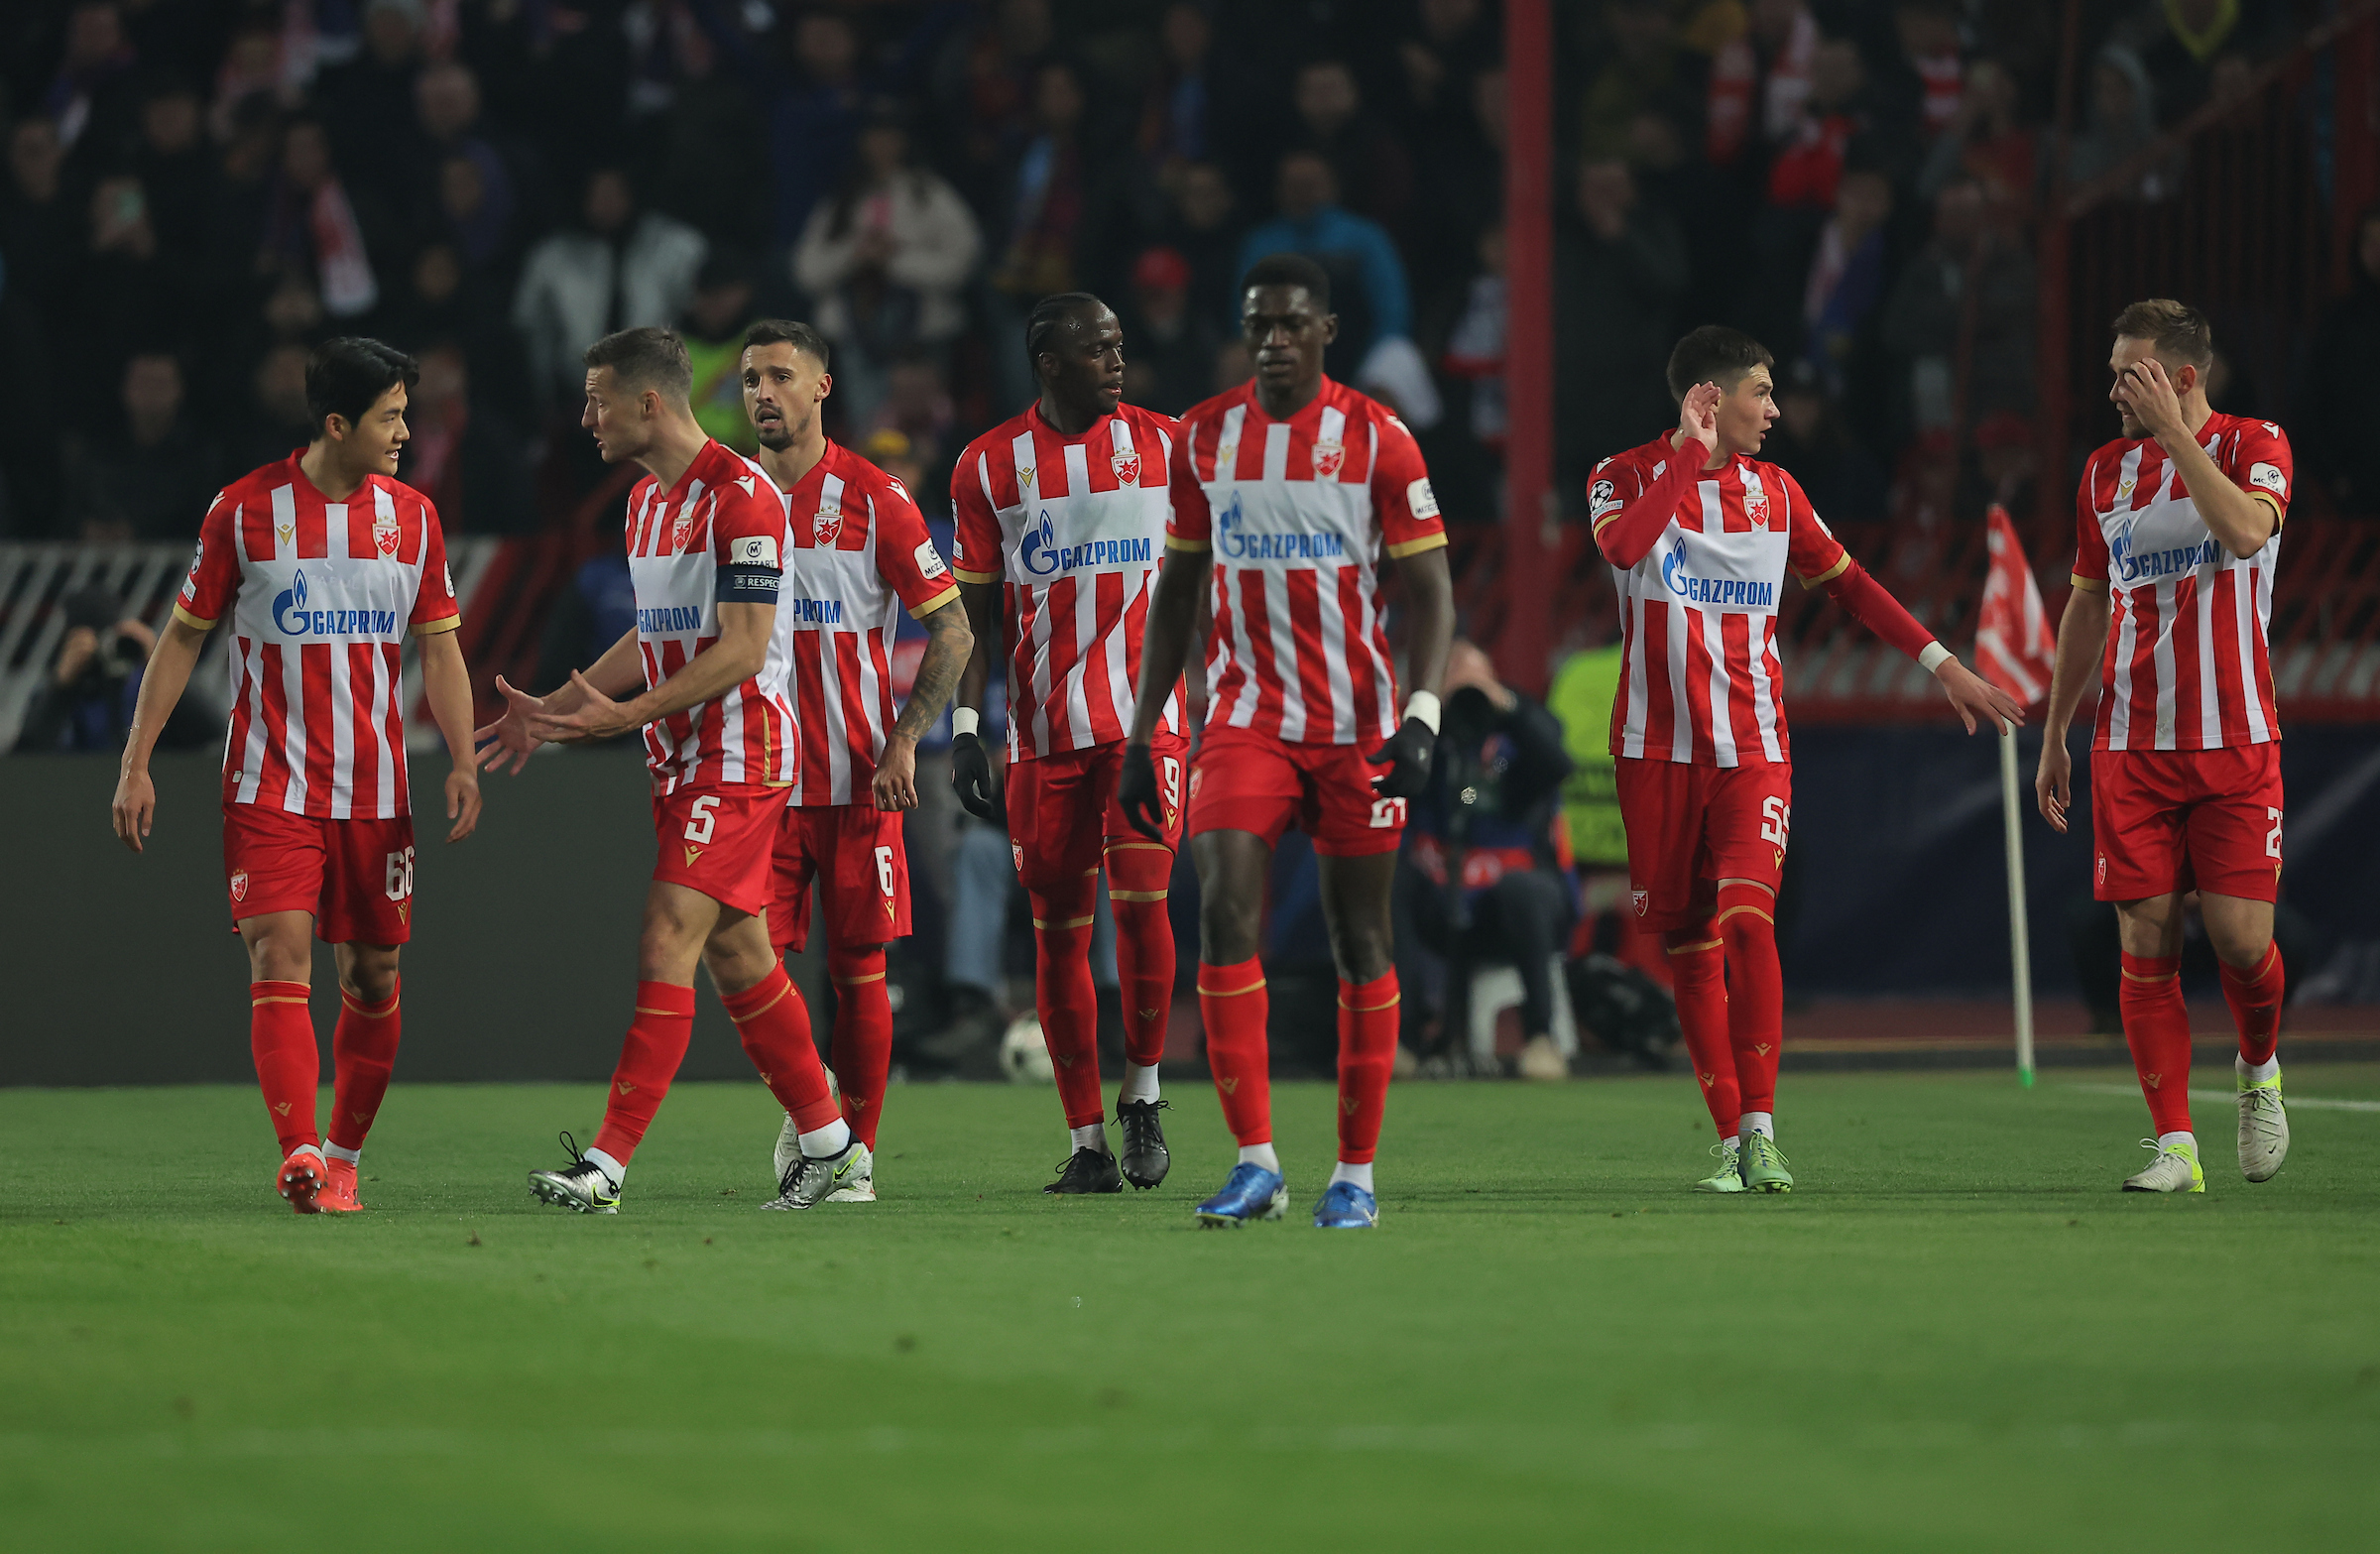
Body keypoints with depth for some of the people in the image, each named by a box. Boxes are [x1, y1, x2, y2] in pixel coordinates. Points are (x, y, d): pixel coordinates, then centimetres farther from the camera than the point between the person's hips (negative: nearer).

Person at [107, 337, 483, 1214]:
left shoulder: (413, 517, 5)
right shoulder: (245, 510, -3)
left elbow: (439, 648, 8)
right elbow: (183, 637, 3)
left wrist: (462, 761, -5)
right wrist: (136, 763, -1)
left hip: (377, 793, 3)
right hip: (269, 786, -3)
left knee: (373, 978, 6)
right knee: (280, 960, -16)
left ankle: (341, 1157, 21)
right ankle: (300, 1153, -25)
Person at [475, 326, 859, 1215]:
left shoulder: (742, 497, -16)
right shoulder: (647, 500, 14)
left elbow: (741, 651, -21)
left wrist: (623, 714, -26)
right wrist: (552, 711, 17)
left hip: (739, 758, -10)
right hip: (680, 761, 10)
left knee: (666, 945, -15)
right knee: (734, 955, 12)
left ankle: (608, 1164, -19)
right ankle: (830, 1144, 21)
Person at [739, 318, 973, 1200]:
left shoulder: (873, 499, -3)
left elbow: (951, 631, -1)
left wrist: (904, 740, -11)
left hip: (857, 779, -2)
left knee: (859, 970, 0)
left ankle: (857, 1151, 10)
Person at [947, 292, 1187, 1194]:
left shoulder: (1166, 447, 4)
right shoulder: (989, 467, 4)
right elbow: (977, 610, 7)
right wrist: (964, 731, 0)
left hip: (1148, 719, -1)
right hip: (1044, 734, 1)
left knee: (1140, 900, -17)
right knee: (1059, 932, 2)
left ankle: (1141, 1096, 3)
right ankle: (1087, 1142, 10)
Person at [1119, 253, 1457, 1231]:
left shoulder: (1376, 441, -4)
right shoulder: (1203, 439, 5)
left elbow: (1431, 593, -3)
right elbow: (1176, 591, 14)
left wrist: (1421, 714, -18)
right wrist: (1141, 734, 10)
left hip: (1355, 726, -2)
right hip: (1246, 717, 2)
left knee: (1361, 940, 3)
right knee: (1224, 910, -15)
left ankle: (1356, 1174, 13)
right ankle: (1256, 1163, -14)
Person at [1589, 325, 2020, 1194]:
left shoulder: (1774, 492, 11)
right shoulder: (1627, 476, 0)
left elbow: (1846, 583, 20)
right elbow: (1623, 544, -23)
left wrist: (1941, 664, 16)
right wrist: (1691, 452, -18)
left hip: (1752, 747, 1)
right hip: (1658, 748, -1)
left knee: (1747, 920, -18)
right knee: (1688, 945, 1)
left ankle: (1759, 1131, -15)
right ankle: (1730, 1139, 9)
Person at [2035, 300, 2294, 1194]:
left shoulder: (2255, 446, -2)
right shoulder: (2107, 472, 11)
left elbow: (2246, 530, -25)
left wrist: (2173, 430, -23)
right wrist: (2054, 734, 20)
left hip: (2234, 743, -3)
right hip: (2130, 746, 4)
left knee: (2240, 936, -9)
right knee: (2146, 942, -5)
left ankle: (2259, 1071, 23)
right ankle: (2174, 1146, -2)